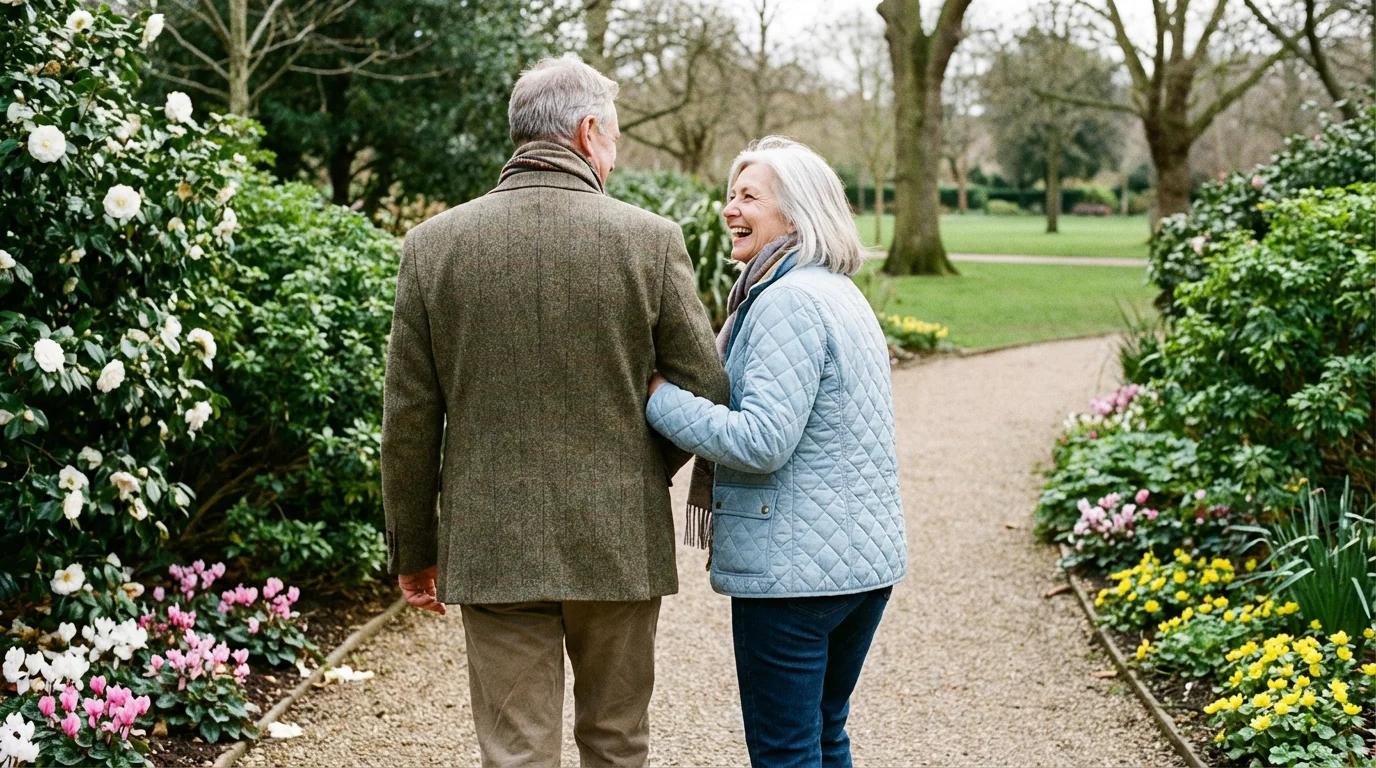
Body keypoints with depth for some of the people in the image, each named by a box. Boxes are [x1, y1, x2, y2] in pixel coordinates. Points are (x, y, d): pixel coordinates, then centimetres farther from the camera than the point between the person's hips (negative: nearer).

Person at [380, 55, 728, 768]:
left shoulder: (432, 243, -3)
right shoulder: (650, 239, -7)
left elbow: (408, 419, 0)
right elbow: (705, 390, -3)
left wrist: (414, 548, 10)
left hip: (492, 548, 1)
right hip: (620, 546, 0)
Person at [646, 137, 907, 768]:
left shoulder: (789, 302, -17)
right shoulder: (844, 295, 14)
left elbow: (762, 441, -24)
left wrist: (656, 394, -19)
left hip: (795, 569, -10)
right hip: (869, 559, 10)